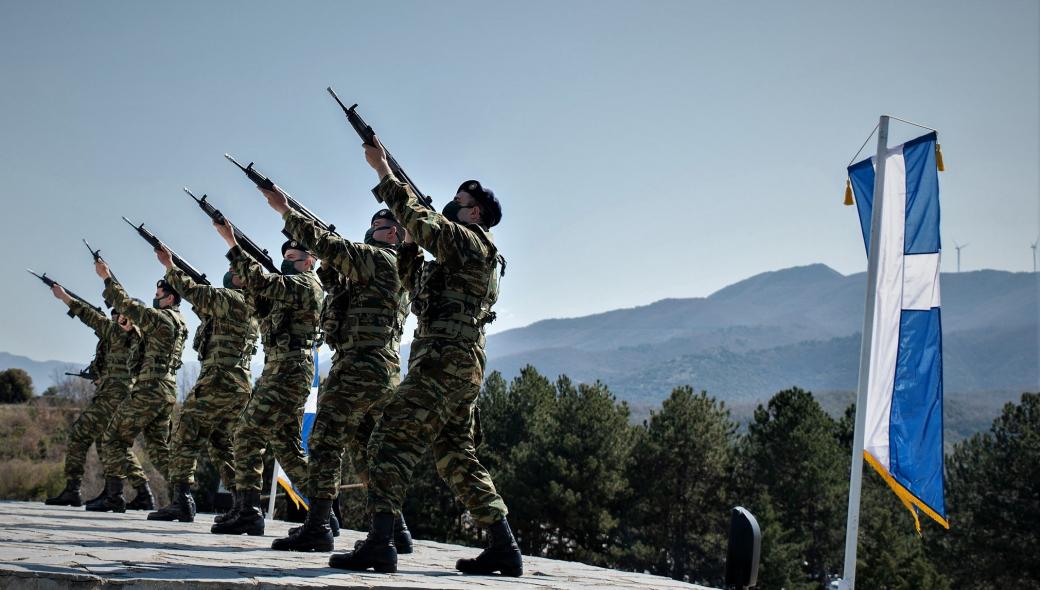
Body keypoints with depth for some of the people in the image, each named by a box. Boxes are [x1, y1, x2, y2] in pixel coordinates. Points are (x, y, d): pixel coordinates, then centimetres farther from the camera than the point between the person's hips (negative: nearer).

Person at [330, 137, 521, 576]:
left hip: (443, 362, -10)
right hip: (462, 368, 10)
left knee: (394, 438, -11)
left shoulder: (469, 242, -4)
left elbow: (416, 220, -14)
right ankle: (503, 547, 10)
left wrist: (382, 169, -7)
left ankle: (379, 544, -17)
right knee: (456, 454, 12)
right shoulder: (468, 254, 25)